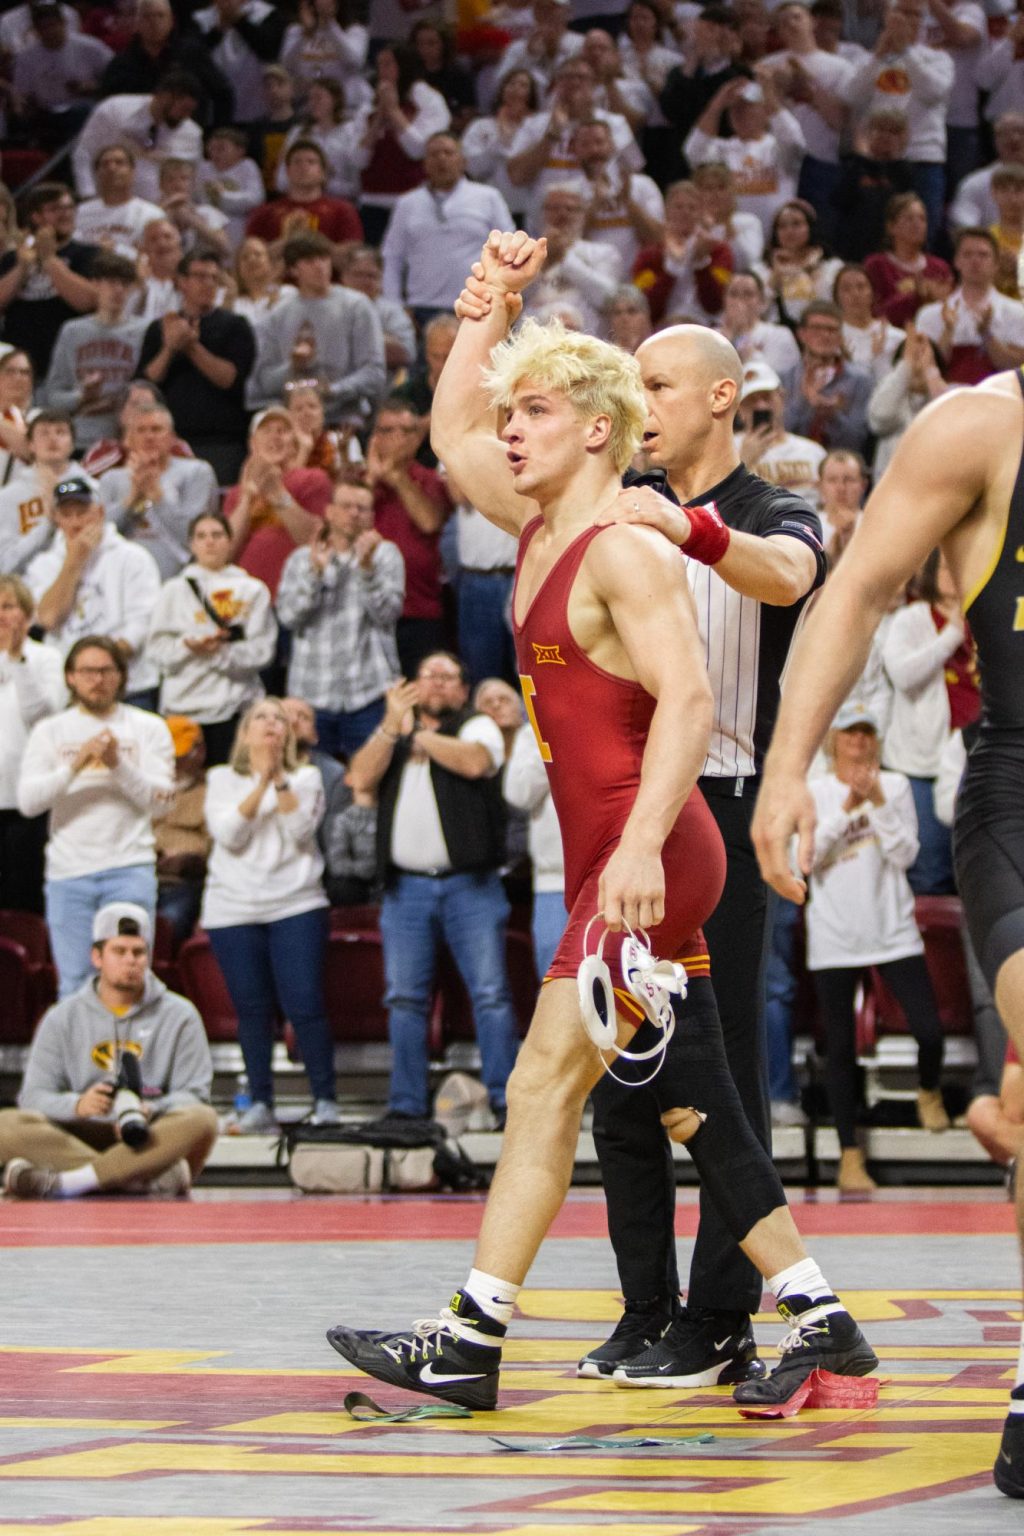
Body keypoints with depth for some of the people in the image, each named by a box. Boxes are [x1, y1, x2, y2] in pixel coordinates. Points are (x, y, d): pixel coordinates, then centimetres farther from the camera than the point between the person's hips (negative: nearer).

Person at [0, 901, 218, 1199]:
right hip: (78, 1137, 1)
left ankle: (68, 1182, -38)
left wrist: (150, 1111, -22)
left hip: (151, 1141, -1)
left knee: (202, 1120, -33)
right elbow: (34, 1095, 3)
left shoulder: (179, 1015, 10)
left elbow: (194, 1095, 1)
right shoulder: (62, 1018, 13)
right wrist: (77, 1105, -21)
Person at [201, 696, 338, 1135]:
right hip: (233, 909, 1)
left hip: (296, 905, -1)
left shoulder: (305, 778, 8)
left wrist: (279, 778, -12)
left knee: (305, 1006, -9)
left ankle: (325, 1102, -4)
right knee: (252, 1010, 0)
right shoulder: (222, 780, 9)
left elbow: (301, 829, -8)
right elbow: (228, 834, -7)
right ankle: (260, 1106, 5)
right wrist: (261, 783, -13)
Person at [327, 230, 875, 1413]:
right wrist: (490, 303, 20)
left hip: (650, 859, -9)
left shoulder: (628, 551, -12)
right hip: (609, 860, 9)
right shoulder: (540, 530, 14)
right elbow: (451, 435, 28)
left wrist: (640, 844, -32)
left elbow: (688, 702, -22)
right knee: (690, 1105, 8)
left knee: (544, 1085, -9)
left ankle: (471, 1341, -8)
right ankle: (820, 1321, 11)